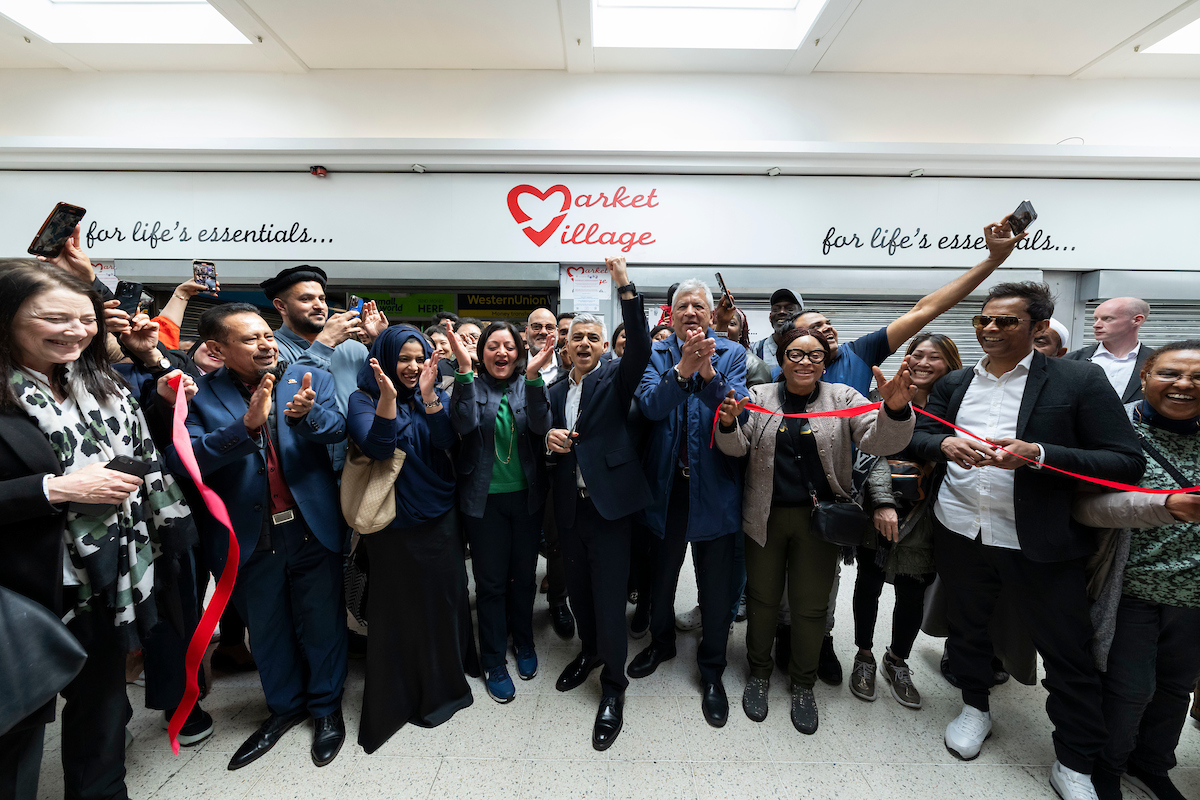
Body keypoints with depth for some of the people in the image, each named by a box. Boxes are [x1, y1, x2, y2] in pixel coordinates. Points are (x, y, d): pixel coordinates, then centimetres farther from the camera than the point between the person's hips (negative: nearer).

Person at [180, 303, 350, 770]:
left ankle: (326, 706, 37)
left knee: (322, 624, 14)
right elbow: (183, 459, -16)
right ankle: (284, 706, 44)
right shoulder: (199, 394, -6)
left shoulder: (313, 381, -3)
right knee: (266, 628, 21)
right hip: (248, 536, 1)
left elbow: (336, 428, -16)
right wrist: (246, 425, -32)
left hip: (312, 528, 0)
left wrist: (307, 414, -38)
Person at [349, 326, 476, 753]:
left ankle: (443, 681, 35)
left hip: (439, 516, 3)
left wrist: (428, 395, -22)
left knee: (444, 597, 12)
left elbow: (449, 441, -12)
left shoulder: (436, 395, 3)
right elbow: (377, 447, -20)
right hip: (394, 523, -3)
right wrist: (388, 396, -32)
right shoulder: (364, 399, -5)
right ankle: (398, 693, 29)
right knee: (398, 605, 8)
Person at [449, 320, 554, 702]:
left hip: (526, 496, 2)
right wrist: (464, 370, -28)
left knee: (524, 575, 15)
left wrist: (533, 375, -30)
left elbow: (541, 424, -18)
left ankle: (523, 642, 39)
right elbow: (465, 423, -21)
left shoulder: (529, 385, 1)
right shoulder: (472, 385, -1)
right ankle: (493, 661, 26)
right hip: (485, 498, -1)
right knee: (490, 581, 7)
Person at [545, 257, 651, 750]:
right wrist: (549, 438, -8)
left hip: (608, 503, -5)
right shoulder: (555, 391, 13)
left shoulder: (615, 379, -2)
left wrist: (625, 287, -27)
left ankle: (613, 689, 20)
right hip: (569, 506, 5)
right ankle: (589, 651, 44)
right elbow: (546, 435, 16)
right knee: (578, 589, 19)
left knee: (610, 597, 1)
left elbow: (640, 346, -20)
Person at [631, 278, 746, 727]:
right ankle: (662, 641, 48)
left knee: (716, 587, 11)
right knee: (661, 574, 21)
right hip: (666, 484, 2)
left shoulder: (732, 354, -2)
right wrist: (682, 368, -31)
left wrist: (709, 372, -30)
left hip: (712, 486, -1)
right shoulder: (657, 355, 0)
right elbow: (650, 406, -17)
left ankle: (712, 670, 34)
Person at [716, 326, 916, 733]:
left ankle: (803, 684, 35)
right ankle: (759, 673, 37)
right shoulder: (759, 397, 1)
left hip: (819, 519, 0)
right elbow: (737, 447, -2)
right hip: (766, 516, 0)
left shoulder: (842, 398, 0)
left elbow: (877, 440, -12)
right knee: (762, 598, 14)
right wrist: (729, 423, -23)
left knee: (811, 605, 12)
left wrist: (894, 410, -33)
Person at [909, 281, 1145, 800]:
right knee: (966, 626, 20)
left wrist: (1036, 454, -24)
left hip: (1041, 542, -3)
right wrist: (945, 443, -18)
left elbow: (1127, 461, -10)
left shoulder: (1079, 380, -6)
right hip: (961, 534, 4)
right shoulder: (954, 383, 7)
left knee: (1067, 654, 10)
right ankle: (975, 708, 44)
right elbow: (915, 436, 4)